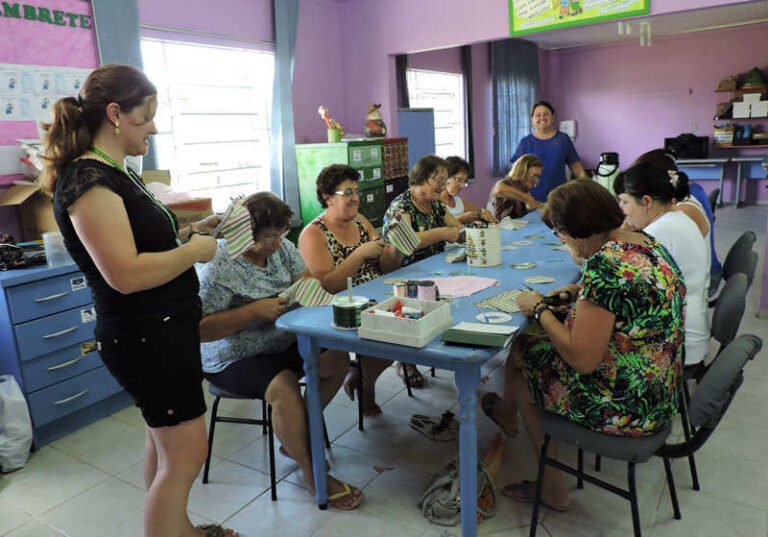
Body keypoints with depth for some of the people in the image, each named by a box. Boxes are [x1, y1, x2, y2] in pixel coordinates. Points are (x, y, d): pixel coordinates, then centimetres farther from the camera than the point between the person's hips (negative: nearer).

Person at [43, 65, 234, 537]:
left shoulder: (117, 173, 12)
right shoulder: (88, 179, -20)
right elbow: (126, 274, -27)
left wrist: (187, 232, 7)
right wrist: (194, 251, -16)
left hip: (166, 329, 10)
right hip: (146, 338, -10)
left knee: (166, 440, 21)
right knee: (185, 454, 0)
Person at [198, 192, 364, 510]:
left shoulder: (280, 247, 1)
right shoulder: (217, 266, -21)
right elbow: (200, 329, -24)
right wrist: (254, 310, -29)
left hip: (283, 341, 8)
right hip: (235, 359, -7)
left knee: (338, 359, -8)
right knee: (286, 389, -32)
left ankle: (296, 439, 10)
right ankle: (312, 475, -10)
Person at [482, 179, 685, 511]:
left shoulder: (605, 265, -28)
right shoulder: (648, 244, 2)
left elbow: (582, 359, -27)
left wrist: (539, 310, -13)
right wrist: (581, 292, 10)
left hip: (624, 409, -9)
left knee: (519, 363, 11)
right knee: (525, 347, 15)